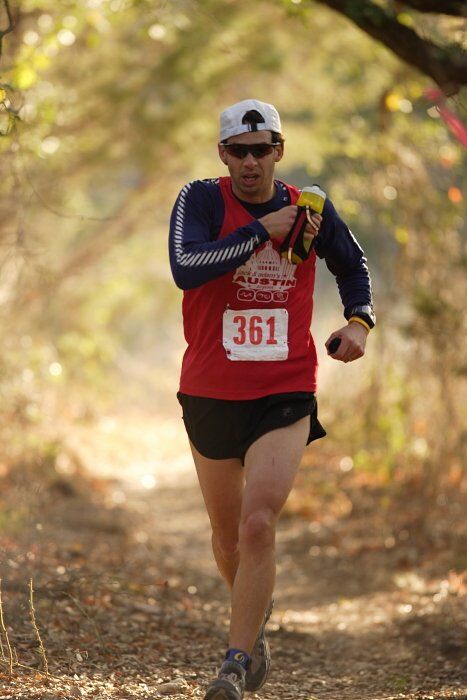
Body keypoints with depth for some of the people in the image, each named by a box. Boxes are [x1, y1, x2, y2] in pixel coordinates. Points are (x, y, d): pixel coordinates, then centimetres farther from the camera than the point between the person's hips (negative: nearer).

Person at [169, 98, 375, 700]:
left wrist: (359, 321, 3)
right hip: (210, 395, 1)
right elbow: (185, 268, -24)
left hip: (285, 396, -1)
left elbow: (352, 265, 21)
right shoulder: (200, 200, -5)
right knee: (227, 533, 15)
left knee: (258, 525, -17)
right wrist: (261, 230, -22)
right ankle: (254, 621, 43)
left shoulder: (310, 209, 2)